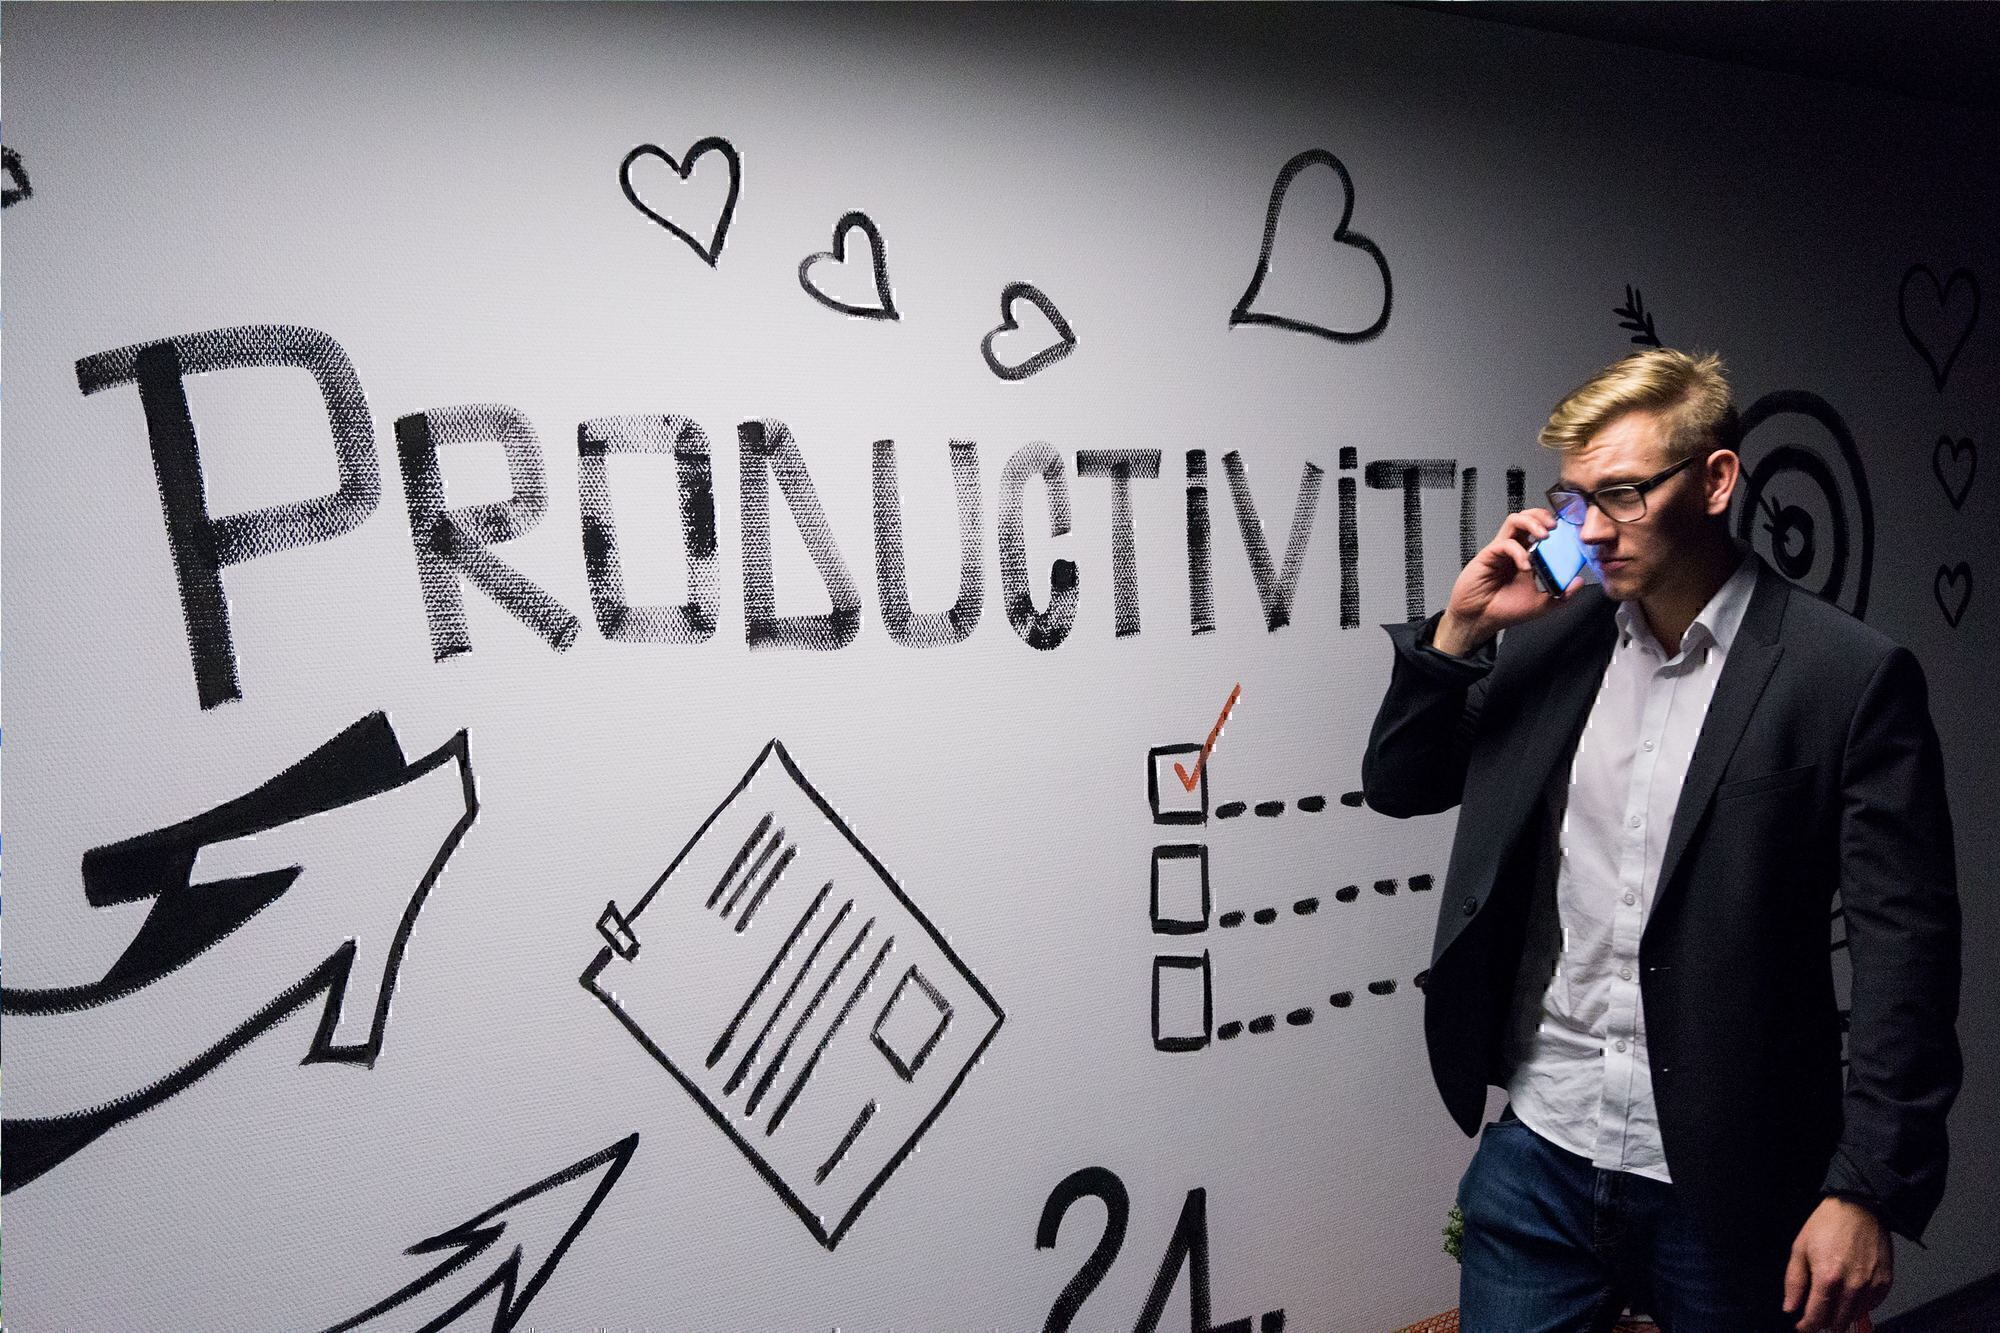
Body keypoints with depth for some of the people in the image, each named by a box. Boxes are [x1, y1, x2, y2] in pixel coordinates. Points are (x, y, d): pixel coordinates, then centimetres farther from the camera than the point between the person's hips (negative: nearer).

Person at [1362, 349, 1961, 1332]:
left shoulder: (1850, 677, -10)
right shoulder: (1550, 638, 3)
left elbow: (1906, 947, -10)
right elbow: (1397, 787, 8)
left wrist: (1867, 1192, -12)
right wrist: (1461, 631, -7)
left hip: (1724, 1185, -3)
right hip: (1538, 1151, 3)